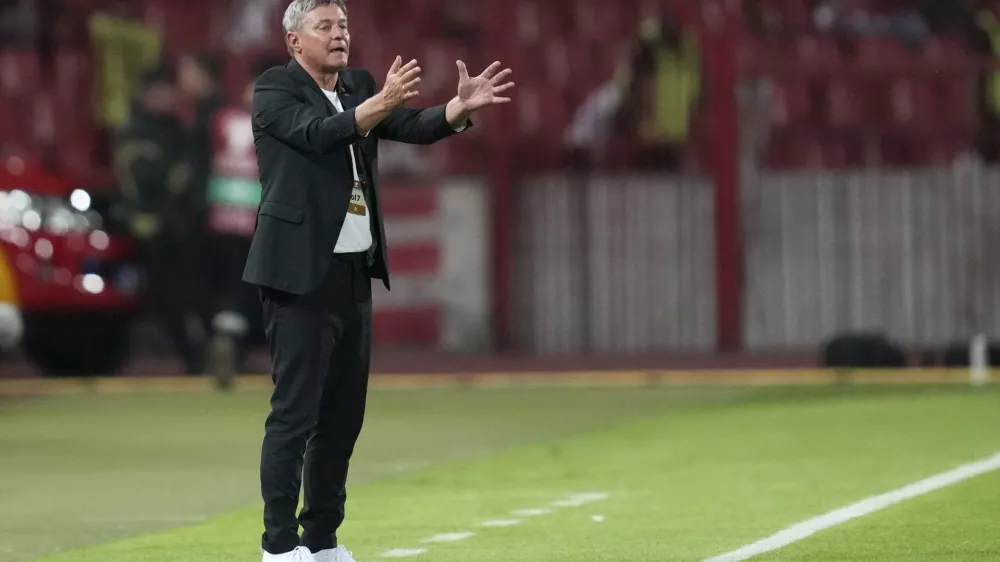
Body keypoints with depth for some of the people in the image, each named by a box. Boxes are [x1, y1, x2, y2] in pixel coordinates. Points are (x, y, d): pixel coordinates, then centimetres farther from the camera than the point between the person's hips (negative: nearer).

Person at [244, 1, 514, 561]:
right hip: (302, 273, -7)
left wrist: (462, 106, -20)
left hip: (354, 272, 7)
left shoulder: (359, 86, 13)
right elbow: (317, 134, -22)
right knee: (295, 411, -8)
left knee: (344, 414, 10)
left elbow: (415, 127, 0)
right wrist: (381, 102, -35)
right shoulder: (274, 89, -5)